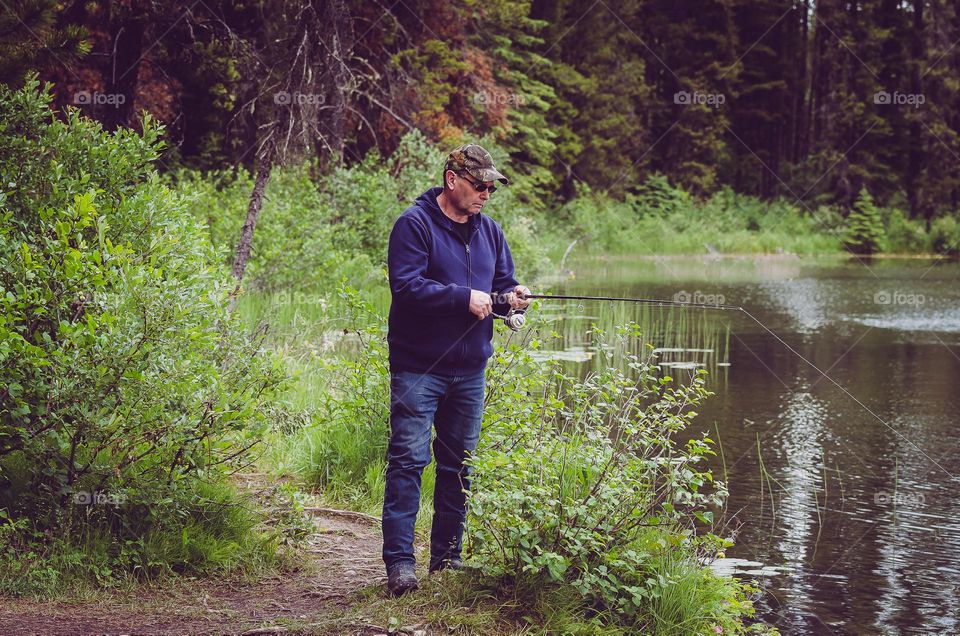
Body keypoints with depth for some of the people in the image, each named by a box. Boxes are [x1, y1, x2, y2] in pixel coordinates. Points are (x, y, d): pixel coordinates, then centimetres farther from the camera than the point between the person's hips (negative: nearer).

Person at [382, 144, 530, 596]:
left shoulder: (489, 231, 12)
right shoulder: (415, 224, -9)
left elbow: (503, 284, 19)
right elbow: (406, 285, -19)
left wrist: (510, 298, -4)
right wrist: (465, 298, -21)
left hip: (470, 369, 7)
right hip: (419, 367, -7)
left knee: (459, 464, 11)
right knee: (408, 460, -10)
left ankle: (447, 555, 21)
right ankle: (399, 561, -9)